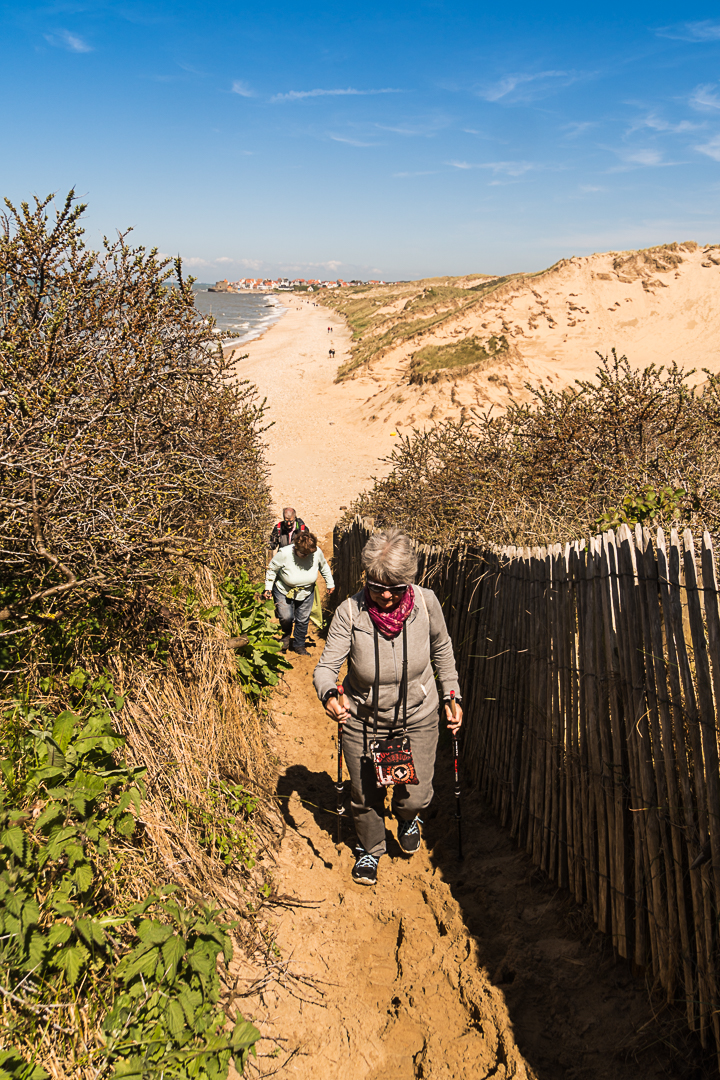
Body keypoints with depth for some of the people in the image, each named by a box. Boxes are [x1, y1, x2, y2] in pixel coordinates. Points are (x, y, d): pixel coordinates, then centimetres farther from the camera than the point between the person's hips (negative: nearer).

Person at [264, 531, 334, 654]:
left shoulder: (317, 552, -20)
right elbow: (271, 570, -11)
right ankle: (286, 635, 21)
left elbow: (324, 567, 3)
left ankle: (299, 645, 31)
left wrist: (330, 583, 12)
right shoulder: (284, 554, -29)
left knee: (303, 620, 7)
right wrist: (268, 588, -10)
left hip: (306, 592, 3)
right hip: (284, 590, -3)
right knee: (286, 617, -14)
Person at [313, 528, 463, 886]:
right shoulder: (349, 612, -23)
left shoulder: (426, 603, -17)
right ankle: (370, 848, 49)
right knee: (365, 797, 16)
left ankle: (408, 818, 47)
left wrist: (452, 697, 4)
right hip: (362, 722, 0)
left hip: (417, 719, 1)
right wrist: (329, 694, -45)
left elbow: (441, 649, 2)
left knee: (415, 796, 7)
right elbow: (327, 665, -23)